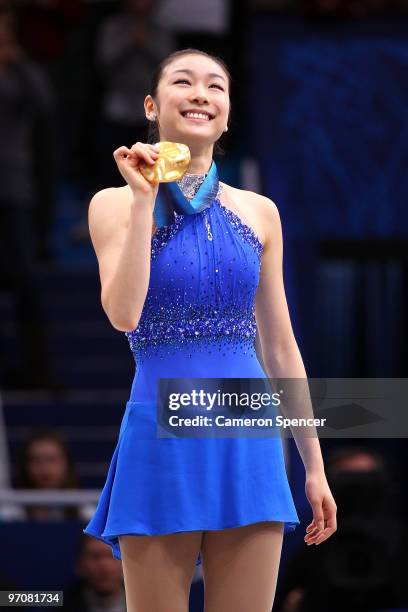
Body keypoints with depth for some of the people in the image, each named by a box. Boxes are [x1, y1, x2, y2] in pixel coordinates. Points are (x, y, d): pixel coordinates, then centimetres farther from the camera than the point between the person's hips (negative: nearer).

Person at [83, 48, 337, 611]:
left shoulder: (258, 212, 11)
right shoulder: (116, 204, 2)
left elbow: (281, 347, 14)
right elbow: (124, 314, -14)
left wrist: (314, 466, 12)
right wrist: (144, 200, -12)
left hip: (248, 442, 3)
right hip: (161, 439, -3)